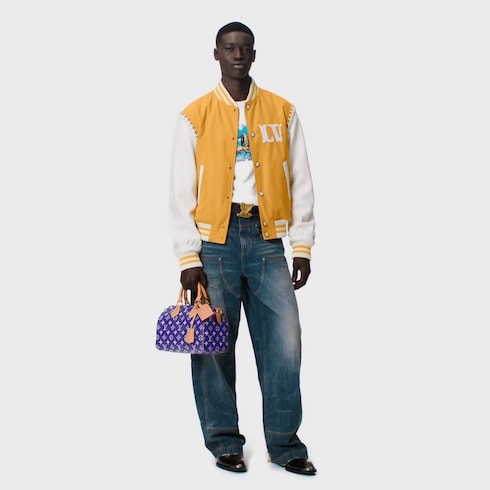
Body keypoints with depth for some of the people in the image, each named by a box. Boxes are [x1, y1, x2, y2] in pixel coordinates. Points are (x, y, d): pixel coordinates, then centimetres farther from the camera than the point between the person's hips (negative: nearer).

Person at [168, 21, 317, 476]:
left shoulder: (282, 111, 9)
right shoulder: (195, 116, 4)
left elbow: (300, 182, 9)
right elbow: (181, 192, 1)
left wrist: (302, 246, 3)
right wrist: (188, 257, -6)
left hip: (266, 239, 2)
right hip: (215, 240, -1)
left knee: (284, 344, -1)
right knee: (214, 346, 2)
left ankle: (285, 444, 12)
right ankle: (225, 442, 17)